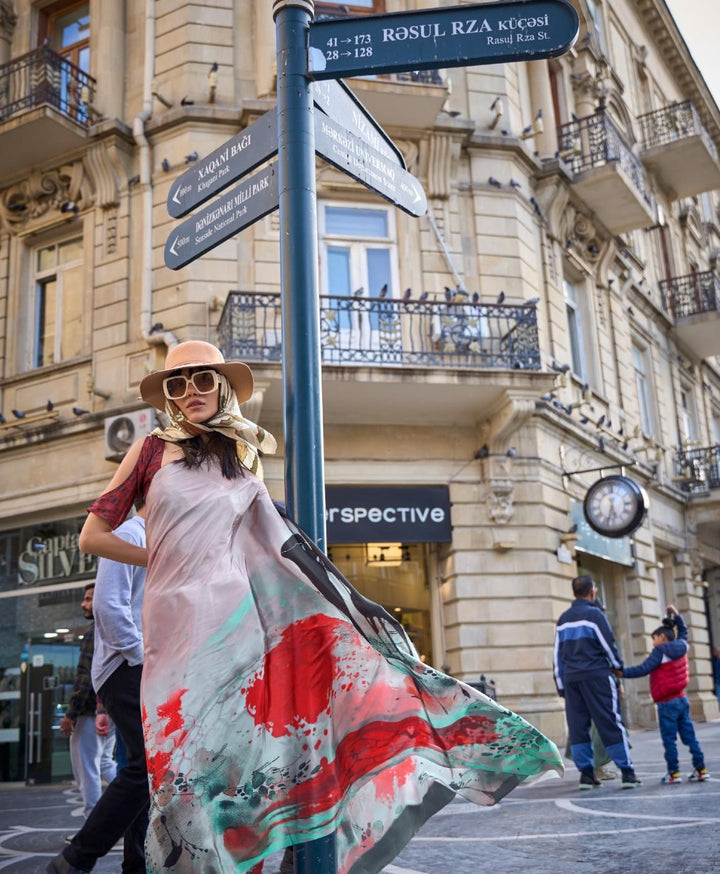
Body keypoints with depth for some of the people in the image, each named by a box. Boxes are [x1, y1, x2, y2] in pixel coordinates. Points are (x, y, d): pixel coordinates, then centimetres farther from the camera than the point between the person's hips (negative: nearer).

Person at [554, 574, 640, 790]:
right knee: (611, 725, -2)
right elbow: (609, 645, -5)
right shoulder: (594, 614, -5)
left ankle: (586, 773, 6)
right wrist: (620, 667, 13)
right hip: (596, 676, -5)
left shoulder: (563, 620, 14)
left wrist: (561, 686, 19)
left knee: (577, 727, 7)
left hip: (570, 679, 5)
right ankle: (627, 772, -3)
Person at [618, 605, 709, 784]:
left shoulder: (660, 652, -13)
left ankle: (674, 773, 0)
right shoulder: (681, 646, 6)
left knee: (669, 740, -1)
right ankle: (701, 769, 8)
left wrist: (622, 672, -19)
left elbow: (643, 669, -20)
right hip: (682, 700, 7)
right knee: (689, 737, 9)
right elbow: (683, 631, 28)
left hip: (667, 703, -7)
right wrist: (676, 615, 30)